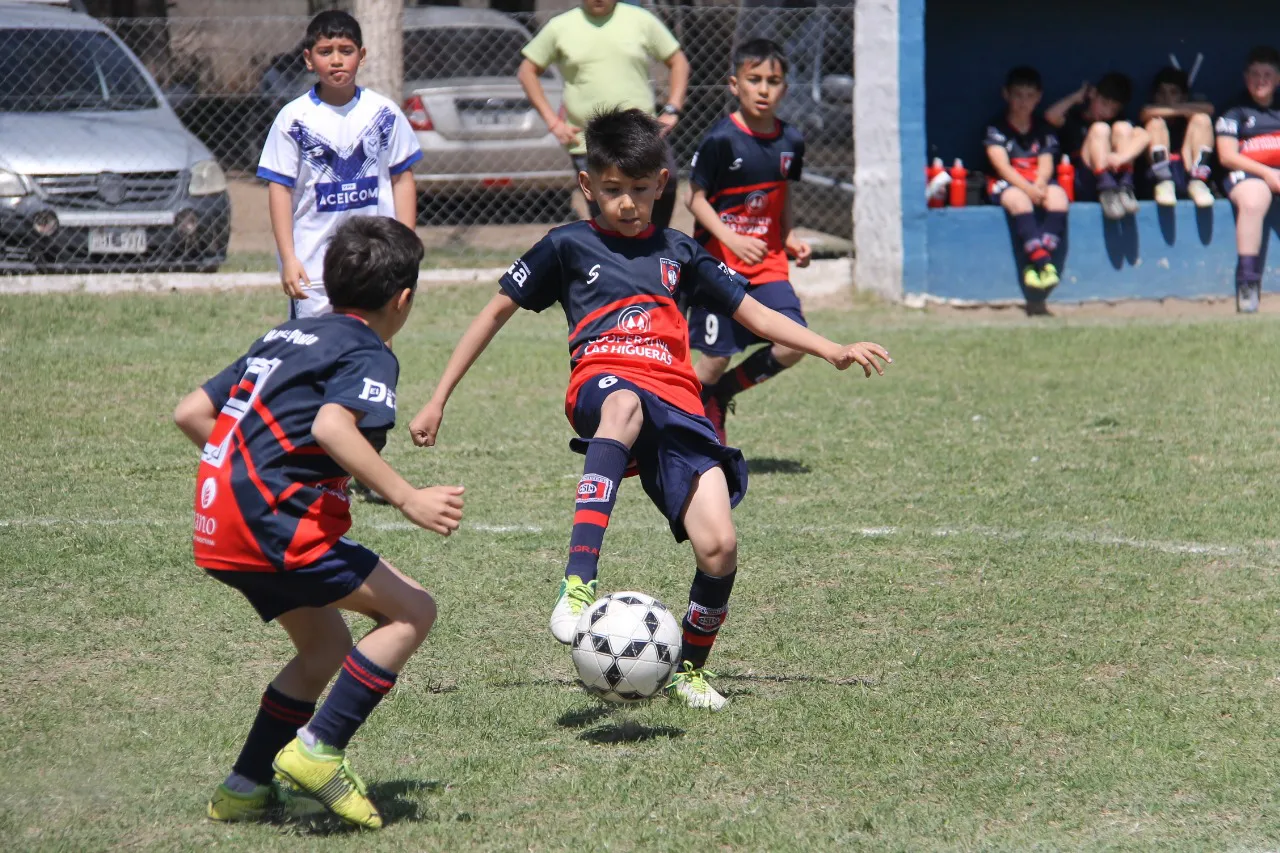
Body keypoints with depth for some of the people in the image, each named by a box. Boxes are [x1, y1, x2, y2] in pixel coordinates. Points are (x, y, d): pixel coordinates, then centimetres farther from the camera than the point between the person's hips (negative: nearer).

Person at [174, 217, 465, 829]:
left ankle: (245, 789, 23)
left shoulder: (285, 337, 20)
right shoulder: (368, 355, -5)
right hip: (275, 524, -9)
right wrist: (408, 499, -27)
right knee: (411, 612, -3)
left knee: (325, 647, 22)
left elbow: (191, 413, 19)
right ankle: (317, 749, -10)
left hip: (218, 520, 9)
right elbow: (332, 427, -26)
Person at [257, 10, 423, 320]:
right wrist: (288, 258, -10)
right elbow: (280, 189, -4)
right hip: (313, 263, -2)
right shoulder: (294, 118, -4)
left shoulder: (384, 113, 2)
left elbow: (402, 179, 7)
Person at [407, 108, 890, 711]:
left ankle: (690, 667, 14)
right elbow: (497, 311, 19)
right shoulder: (568, 246, 15)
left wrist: (832, 350, 14)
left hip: (677, 408, 3)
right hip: (604, 385, -3)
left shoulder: (676, 253, 24)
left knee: (718, 549, -16)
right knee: (625, 404, -44)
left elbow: (755, 314, 27)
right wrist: (438, 401, 15)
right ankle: (579, 583, -54)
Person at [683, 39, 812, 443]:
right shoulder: (721, 139, -13)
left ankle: (722, 392, 12)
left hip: (768, 263, 5)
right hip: (719, 261, -5)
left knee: (794, 345, -11)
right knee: (714, 359, -3)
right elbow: (695, 198, -10)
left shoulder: (790, 141, 3)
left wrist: (791, 240, 4)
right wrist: (730, 239, -22)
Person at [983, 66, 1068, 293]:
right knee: (1019, 200, -37)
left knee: (1058, 197, -30)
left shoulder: (1043, 128, 15)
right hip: (1006, 183, -3)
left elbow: (1046, 164, 4)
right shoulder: (997, 127, 3)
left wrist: (1040, 184, -20)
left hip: (1038, 182, 3)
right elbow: (1001, 165, -9)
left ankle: (1036, 264, -38)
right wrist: (1027, 188, -24)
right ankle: (1043, 263, -47)